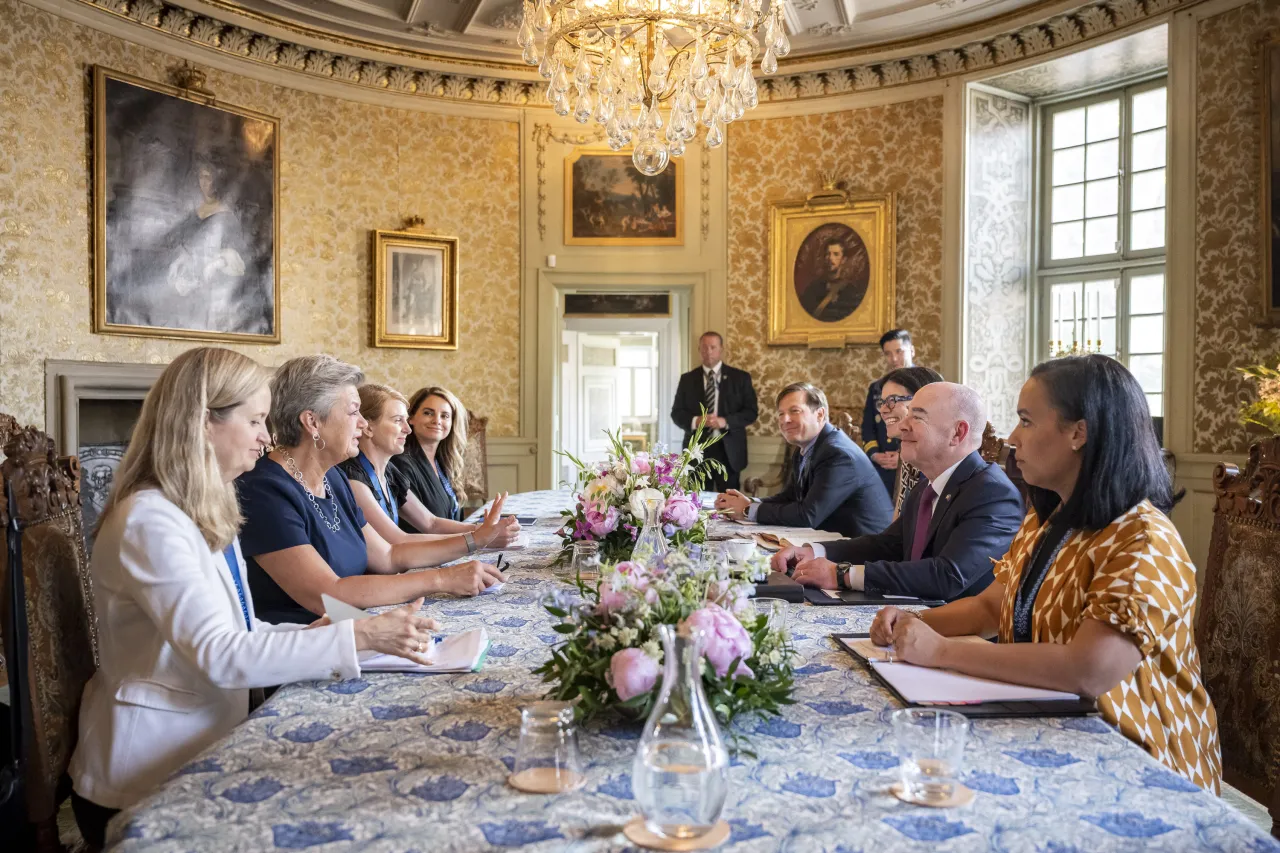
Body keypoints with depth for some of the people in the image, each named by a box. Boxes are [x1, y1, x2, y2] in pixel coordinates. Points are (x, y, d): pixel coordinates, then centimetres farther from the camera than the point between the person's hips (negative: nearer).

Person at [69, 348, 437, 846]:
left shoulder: (205, 513, 9)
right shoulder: (149, 522, -20)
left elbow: (233, 632, 7)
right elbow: (220, 655, -28)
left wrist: (309, 635, -9)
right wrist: (358, 638, -28)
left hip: (199, 753, 8)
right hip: (147, 784, -8)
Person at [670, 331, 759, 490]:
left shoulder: (740, 377, 5)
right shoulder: (687, 379, 10)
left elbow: (751, 412, 1)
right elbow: (676, 413, 7)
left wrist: (725, 421, -16)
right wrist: (695, 421, -14)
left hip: (729, 451, -1)